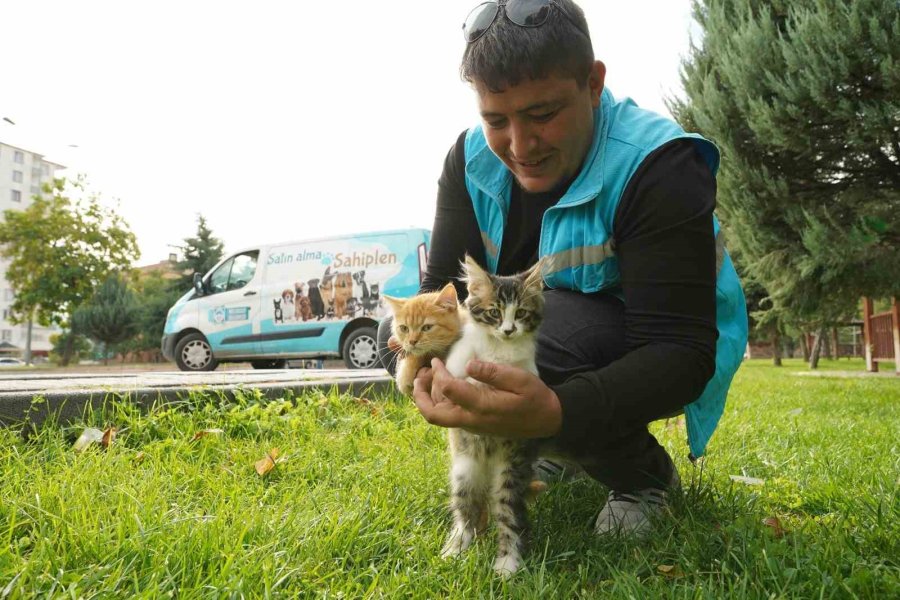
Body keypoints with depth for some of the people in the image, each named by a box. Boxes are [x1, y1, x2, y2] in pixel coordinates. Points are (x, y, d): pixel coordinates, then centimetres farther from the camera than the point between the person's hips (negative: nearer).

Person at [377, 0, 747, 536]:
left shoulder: (659, 166, -27)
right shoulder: (473, 156, -10)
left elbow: (681, 351, -33)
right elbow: (445, 284, -11)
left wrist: (554, 411, -52)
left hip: (647, 364, -6)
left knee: (541, 329, -36)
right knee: (399, 336, -9)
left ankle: (646, 477, -6)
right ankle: (564, 454, 5)